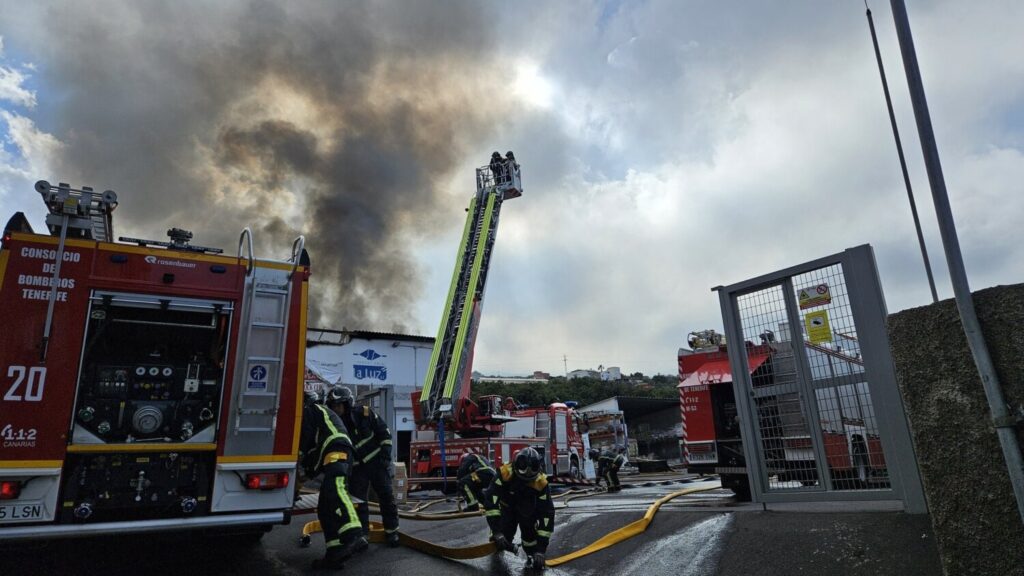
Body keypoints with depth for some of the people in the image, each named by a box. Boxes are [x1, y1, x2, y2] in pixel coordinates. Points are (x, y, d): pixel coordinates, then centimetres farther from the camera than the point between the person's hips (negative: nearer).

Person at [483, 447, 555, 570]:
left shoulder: (540, 482, -34)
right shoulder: (505, 472, -38)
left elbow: (547, 513, -32)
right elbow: (490, 500, -40)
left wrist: (540, 549, -35)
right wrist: (496, 531, -47)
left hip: (528, 508, 0)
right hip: (508, 505, 0)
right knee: (503, 537, -12)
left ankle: (532, 553, -3)